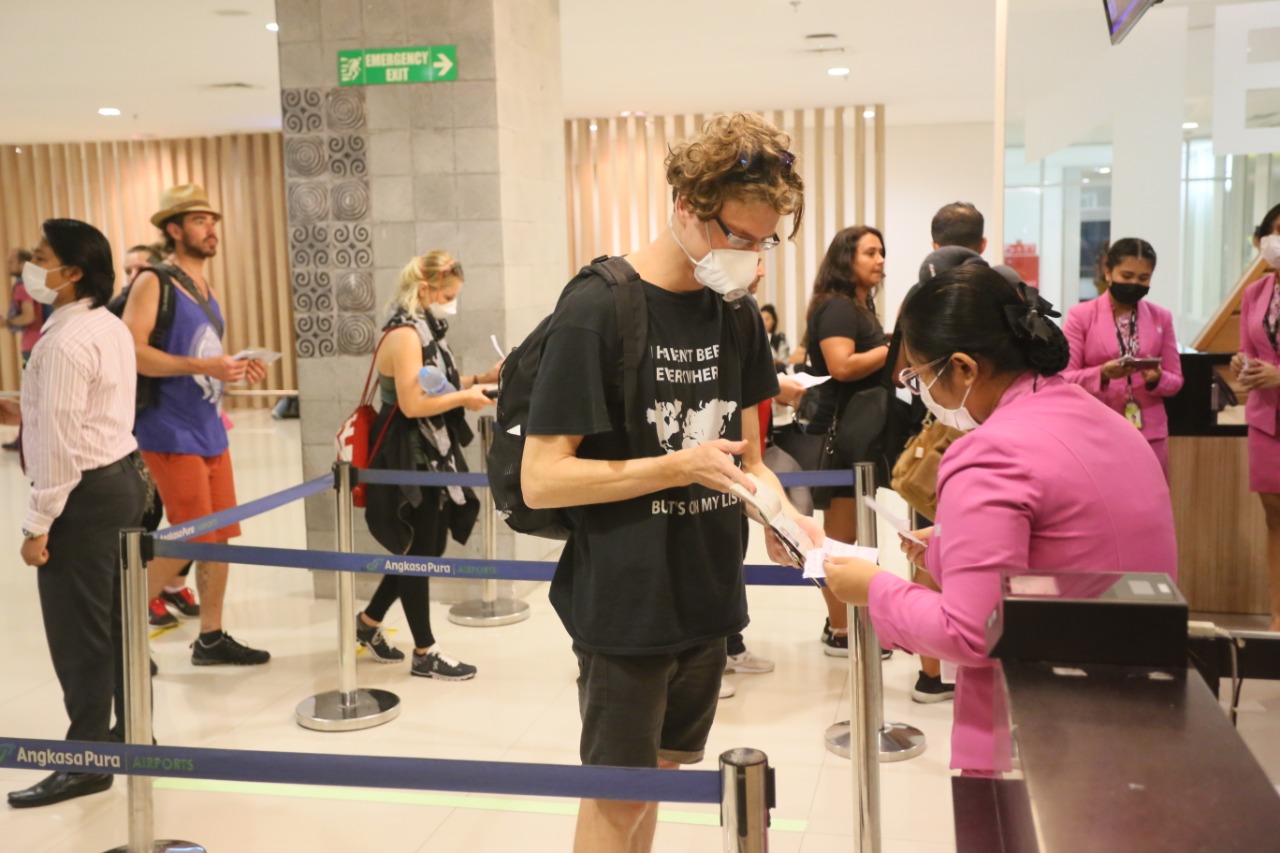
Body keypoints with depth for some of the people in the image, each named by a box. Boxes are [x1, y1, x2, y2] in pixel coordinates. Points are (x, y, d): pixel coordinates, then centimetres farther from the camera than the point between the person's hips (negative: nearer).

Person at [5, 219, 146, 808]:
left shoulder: (66, 342, -19)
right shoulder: (111, 328, 11)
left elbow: (60, 441, -21)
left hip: (84, 494, -10)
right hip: (121, 478, 10)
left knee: (78, 633, 0)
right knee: (117, 620, 17)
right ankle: (131, 733, 28)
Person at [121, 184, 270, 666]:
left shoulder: (206, 288, 15)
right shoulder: (153, 283, -10)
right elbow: (132, 352, -21)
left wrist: (237, 369, 4)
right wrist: (204, 366, -25)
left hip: (210, 432, 8)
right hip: (172, 434, -8)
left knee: (220, 536, 9)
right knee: (194, 539, -8)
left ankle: (211, 638, 20)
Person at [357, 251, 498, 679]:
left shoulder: (425, 330, 13)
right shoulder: (404, 334, -19)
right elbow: (413, 404, -25)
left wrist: (481, 379, 6)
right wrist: (465, 397, -17)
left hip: (429, 456, 10)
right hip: (410, 459, -10)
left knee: (424, 548, 16)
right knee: (420, 552, 0)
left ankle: (369, 621, 31)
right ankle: (425, 653, 12)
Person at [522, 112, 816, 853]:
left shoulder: (738, 317, 3)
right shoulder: (597, 313, -17)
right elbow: (542, 480, -18)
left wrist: (781, 516, -10)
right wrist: (680, 467, -25)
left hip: (708, 599, 6)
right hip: (625, 607, -6)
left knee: (659, 778, 19)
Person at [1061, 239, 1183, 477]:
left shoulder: (1161, 317, 8)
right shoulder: (1080, 315, -1)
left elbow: (1175, 380, 10)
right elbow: (1064, 378, -4)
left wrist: (1157, 379, -13)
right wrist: (1102, 373, -22)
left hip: (1149, 434, 3)